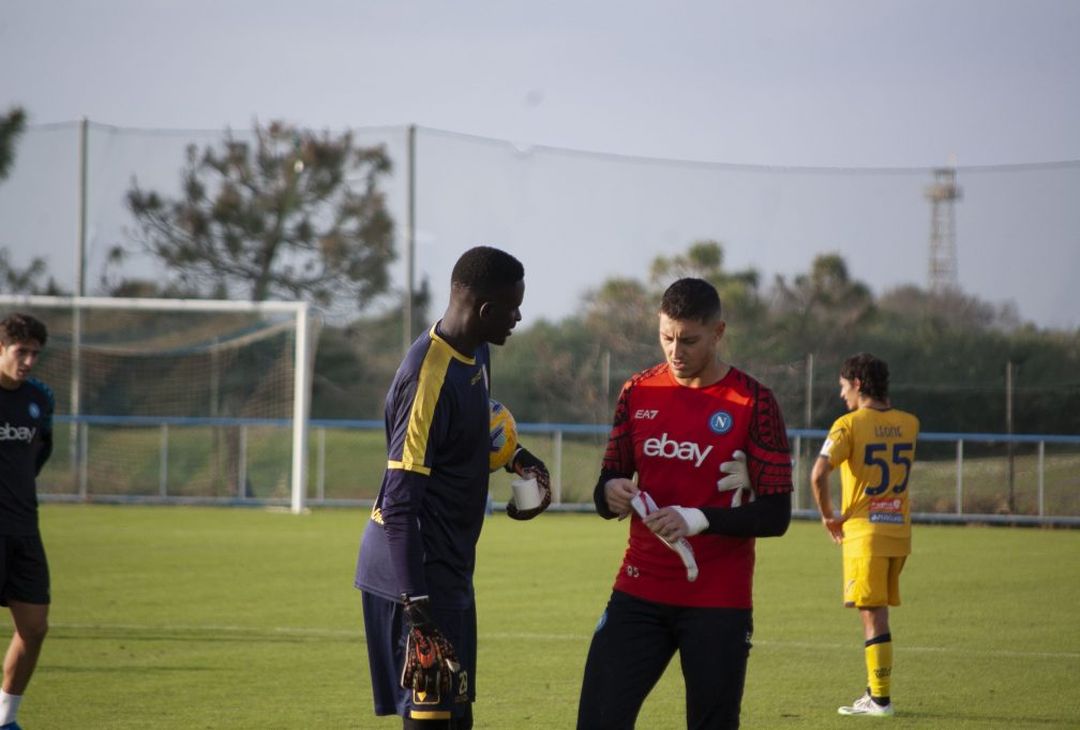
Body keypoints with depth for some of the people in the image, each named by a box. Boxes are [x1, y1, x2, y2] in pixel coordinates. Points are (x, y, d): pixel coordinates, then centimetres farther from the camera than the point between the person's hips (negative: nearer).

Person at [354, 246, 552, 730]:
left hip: (450, 569, 10)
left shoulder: (473, 353, 6)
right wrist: (418, 610, -28)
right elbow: (400, 504, -25)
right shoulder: (429, 379, -23)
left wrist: (519, 459, 10)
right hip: (418, 576, -10)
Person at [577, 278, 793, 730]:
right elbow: (610, 478, 13)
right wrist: (610, 494, -12)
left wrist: (700, 519, -22)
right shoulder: (638, 392, 7)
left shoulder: (752, 403, -5)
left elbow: (775, 515, -8)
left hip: (718, 603, -3)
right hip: (640, 591, 3)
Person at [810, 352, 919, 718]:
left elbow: (819, 473, -22)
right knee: (879, 613, 16)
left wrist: (828, 516, -6)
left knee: (873, 615, -4)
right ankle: (875, 690, 20)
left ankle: (880, 698, -5)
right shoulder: (909, 424, 7)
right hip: (899, 530, 6)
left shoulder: (849, 425, -11)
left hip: (864, 533, -6)